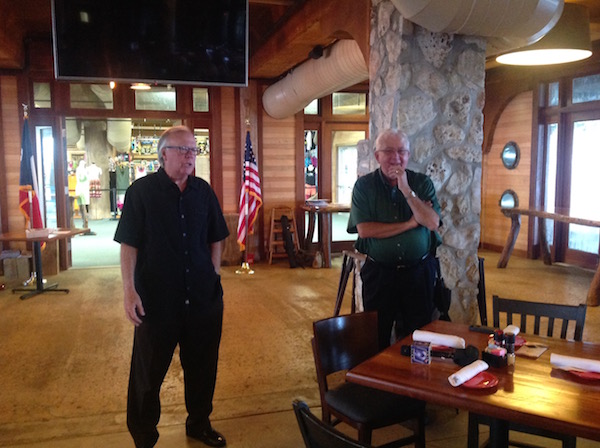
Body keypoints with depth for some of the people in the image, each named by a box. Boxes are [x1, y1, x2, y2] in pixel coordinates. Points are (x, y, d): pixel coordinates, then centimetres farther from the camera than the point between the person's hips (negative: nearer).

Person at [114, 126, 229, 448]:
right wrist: (129, 290, -13)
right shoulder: (141, 191, -6)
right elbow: (129, 243, -8)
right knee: (148, 373, 9)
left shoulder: (203, 191, 5)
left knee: (202, 367, 16)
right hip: (156, 298, -4)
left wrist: (213, 274, 6)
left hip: (203, 297, 4)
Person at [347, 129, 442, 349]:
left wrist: (407, 190, -19)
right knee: (376, 339, 10)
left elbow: (432, 223, -12)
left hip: (418, 272, 1)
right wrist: (410, 223, -13)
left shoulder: (422, 182, 1)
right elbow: (364, 230, -15)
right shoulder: (364, 185, -4)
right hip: (379, 272, -1)